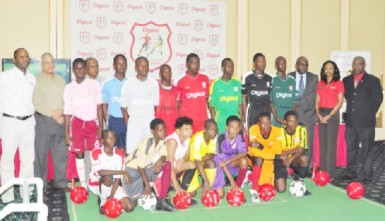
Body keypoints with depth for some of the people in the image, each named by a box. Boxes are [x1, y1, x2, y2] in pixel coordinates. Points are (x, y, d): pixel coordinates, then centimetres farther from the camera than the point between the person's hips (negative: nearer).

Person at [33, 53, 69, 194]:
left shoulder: (61, 80, 13)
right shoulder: (37, 81, -2)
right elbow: (36, 103, -9)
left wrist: (61, 113, -6)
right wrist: (52, 114, -12)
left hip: (60, 121, 5)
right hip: (43, 121, -4)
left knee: (61, 153, 8)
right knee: (41, 154, -1)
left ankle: (60, 183, 18)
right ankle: (40, 186, 8)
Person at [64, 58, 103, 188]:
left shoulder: (94, 84, 3)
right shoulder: (69, 88, 4)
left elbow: (99, 107, 3)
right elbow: (67, 111, 5)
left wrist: (100, 127, -4)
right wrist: (66, 132, 2)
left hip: (93, 123, -1)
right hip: (77, 123, 1)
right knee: (79, 154, 4)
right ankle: (83, 184, 14)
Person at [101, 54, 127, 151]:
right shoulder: (107, 84, 4)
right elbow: (104, 105, 7)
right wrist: (107, 123, -1)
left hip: (128, 121, 1)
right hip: (114, 121, 0)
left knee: (127, 149, 1)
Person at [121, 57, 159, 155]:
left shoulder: (154, 83, 3)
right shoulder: (128, 83, -2)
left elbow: (156, 105, 8)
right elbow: (124, 106, 2)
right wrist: (128, 124, -2)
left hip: (150, 120, 2)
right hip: (134, 121, -1)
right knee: (132, 150, -3)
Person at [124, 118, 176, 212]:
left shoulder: (162, 142, -4)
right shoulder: (147, 142, -25)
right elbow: (140, 166, -23)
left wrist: (160, 161, -36)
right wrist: (147, 185, -21)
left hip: (146, 169, 7)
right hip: (132, 169, -7)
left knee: (167, 165, -18)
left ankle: (162, 200, -16)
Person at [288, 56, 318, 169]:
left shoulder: (313, 78, 11)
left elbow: (315, 96, 8)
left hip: (308, 114, 0)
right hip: (293, 114, 0)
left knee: (308, 143, -3)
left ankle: (307, 168, 4)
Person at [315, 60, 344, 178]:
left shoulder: (339, 83, -1)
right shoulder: (320, 84, 11)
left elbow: (340, 102, -6)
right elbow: (317, 101, 10)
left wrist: (329, 115, -13)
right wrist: (318, 114, -5)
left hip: (333, 113, -4)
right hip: (321, 114, 4)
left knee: (331, 143, -4)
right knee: (322, 142, 6)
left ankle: (330, 172, 0)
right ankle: (322, 171, 11)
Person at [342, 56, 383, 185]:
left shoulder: (372, 80, -1)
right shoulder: (346, 80, 10)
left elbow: (378, 98, 0)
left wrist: (370, 113, 1)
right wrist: (351, 109, 9)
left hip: (366, 121, -4)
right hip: (351, 121, 4)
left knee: (368, 150, 1)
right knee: (351, 149, 11)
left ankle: (367, 176, 7)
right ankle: (351, 173, 22)